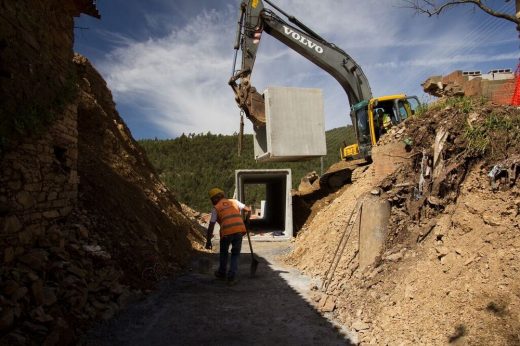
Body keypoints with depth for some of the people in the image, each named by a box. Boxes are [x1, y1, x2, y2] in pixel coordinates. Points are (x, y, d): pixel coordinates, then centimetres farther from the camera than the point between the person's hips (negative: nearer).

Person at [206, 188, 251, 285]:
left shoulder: (216, 208, 9)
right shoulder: (234, 202, 17)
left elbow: (211, 226, 5)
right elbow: (248, 210, 18)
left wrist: (208, 241, 11)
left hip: (226, 232, -1)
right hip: (239, 230, 2)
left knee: (224, 252, 25)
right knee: (235, 255, 16)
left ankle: (222, 273, 38)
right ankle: (232, 277, 8)